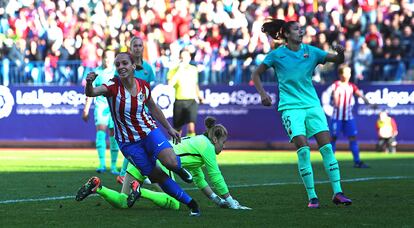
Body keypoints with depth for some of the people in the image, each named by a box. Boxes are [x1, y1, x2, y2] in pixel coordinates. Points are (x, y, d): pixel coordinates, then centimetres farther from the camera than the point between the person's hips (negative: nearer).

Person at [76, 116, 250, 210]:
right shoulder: (207, 146, 5)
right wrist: (231, 202, 14)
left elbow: (199, 179, 36)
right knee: (174, 205, -12)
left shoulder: (197, 142, 31)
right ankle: (140, 191, -24)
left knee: (123, 203, 4)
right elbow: (216, 177, 5)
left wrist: (218, 200, 37)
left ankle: (98, 187, -15)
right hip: (158, 161, -9)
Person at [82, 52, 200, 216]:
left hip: (149, 131, 1)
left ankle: (178, 168, 15)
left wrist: (169, 128, 17)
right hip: (128, 143, -1)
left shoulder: (143, 86, -7)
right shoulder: (113, 86, -19)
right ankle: (190, 202, 16)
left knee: (171, 162, -23)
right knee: (157, 177, -2)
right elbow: (91, 93, -38)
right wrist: (89, 83, -60)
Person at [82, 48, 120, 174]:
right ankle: (102, 164, -22)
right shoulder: (96, 72, 4)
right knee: (100, 132, -18)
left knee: (113, 136, 3)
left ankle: (113, 166, 13)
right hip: (101, 107, -1)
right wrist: (86, 110, 5)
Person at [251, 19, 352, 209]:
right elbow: (256, 74, 8)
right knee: (303, 149, -14)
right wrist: (262, 93, -7)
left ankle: (337, 193, -2)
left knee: (327, 147, -6)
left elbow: (338, 60, 6)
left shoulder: (310, 51, 6)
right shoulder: (277, 54, 0)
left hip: (312, 105, 3)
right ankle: (312, 196, -7)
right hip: (290, 106, -3)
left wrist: (340, 53, -17)